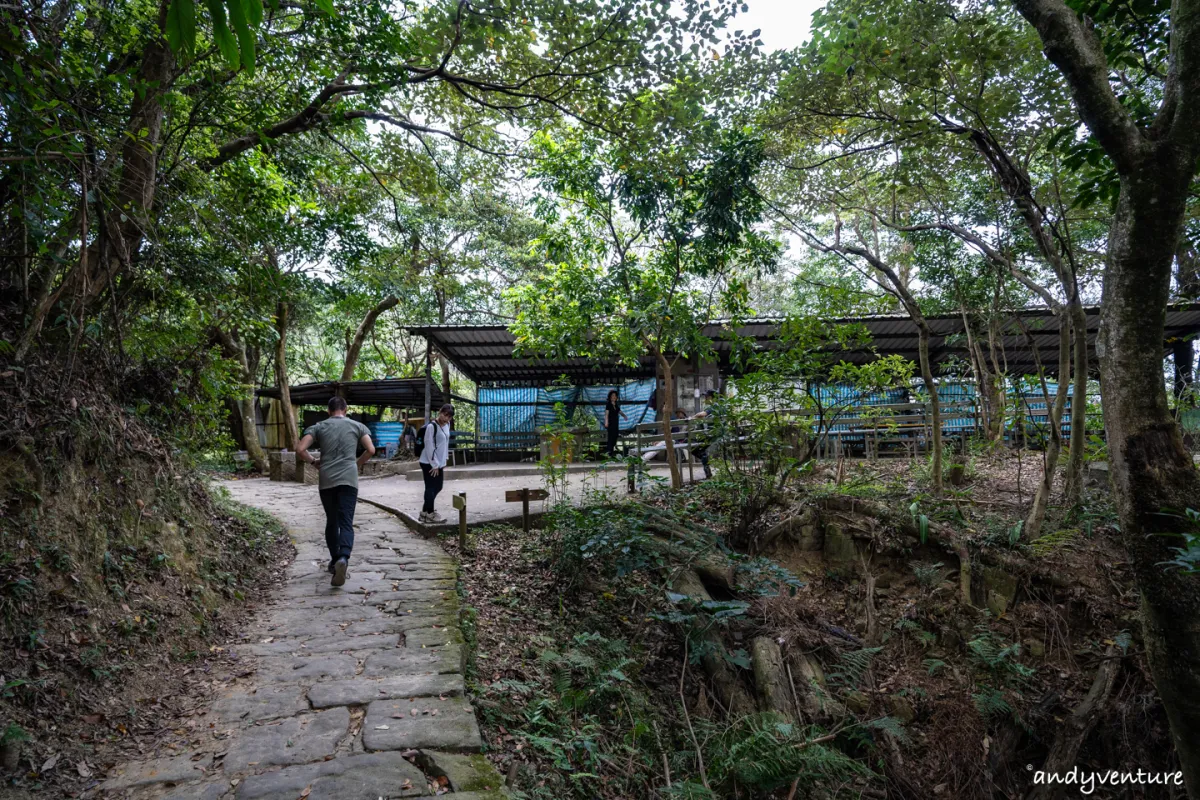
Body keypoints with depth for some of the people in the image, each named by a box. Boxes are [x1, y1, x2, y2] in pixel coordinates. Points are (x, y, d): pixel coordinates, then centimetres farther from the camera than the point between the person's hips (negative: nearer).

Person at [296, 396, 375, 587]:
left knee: (332, 522, 17)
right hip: (348, 479, -1)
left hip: (326, 480, 2)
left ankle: (335, 560, 24)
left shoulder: (319, 427, 10)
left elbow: (300, 450, -1)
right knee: (346, 523, -7)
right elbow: (371, 450, 1)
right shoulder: (357, 426, 9)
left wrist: (313, 462, 16)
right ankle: (343, 558, -30)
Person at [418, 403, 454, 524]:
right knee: (431, 488, -1)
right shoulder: (431, 426, -18)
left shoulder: (447, 425, 7)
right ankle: (430, 515, 10)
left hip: (439, 463, 9)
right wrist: (434, 465, -16)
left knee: (437, 487, 15)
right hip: (429, 463, -9)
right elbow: (429, 447, -18)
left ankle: (424, 512, 26)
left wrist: (444, 461, 14)